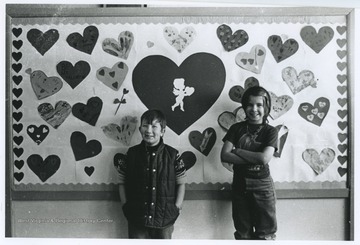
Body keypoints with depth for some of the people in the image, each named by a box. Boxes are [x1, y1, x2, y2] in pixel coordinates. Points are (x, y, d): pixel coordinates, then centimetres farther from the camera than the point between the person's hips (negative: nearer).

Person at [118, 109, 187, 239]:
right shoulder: (132, 153, 0)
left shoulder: (172, 155, -4)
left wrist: (176, 209, -4)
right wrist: (126, 206, -2)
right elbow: (122, 182, 6)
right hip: (136, 219, 1)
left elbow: (181, 183, 2)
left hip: (164, 220, 0)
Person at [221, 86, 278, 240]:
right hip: (239, 185, 2)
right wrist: (254, 159, -16)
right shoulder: (236, 128, 3)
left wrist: (237, 151, -12)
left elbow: (264, 158, -19)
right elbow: (224, 156, -10)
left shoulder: (270, 131, -3)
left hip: (262, 186, -2)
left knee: (265, 234, 5)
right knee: (243, 233, 14)